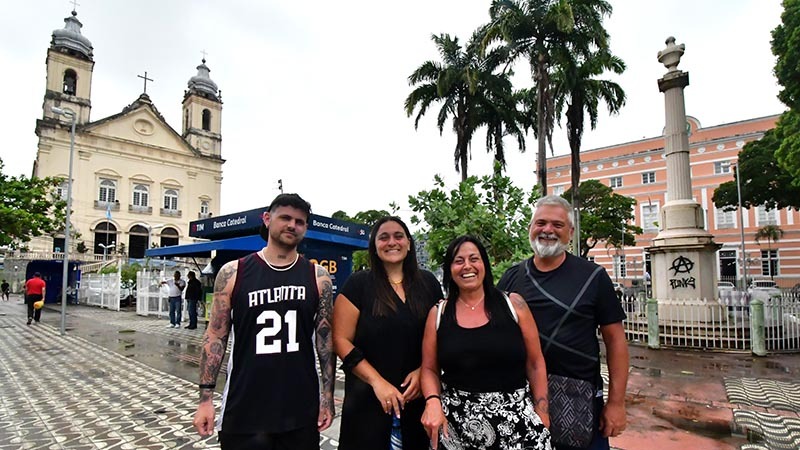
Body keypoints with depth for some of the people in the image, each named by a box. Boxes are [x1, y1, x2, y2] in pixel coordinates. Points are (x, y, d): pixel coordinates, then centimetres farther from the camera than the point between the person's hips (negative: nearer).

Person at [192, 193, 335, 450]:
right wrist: (205, 397, -2)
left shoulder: (318, 277, -1)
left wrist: (327, 396, 1)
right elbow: (216, 336, 1)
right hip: (244, 409, -1)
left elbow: (326, 339, 2)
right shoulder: (233, 273, -3)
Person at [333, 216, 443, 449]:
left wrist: (423, 371, -8)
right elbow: (341, 340, -8)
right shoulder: (358, 284, -5)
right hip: (368, 399, -2)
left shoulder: (428, 283, 3)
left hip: (419, 396, 3)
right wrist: (377, 381, -15)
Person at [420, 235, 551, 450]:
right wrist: (432, 401, -13)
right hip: (456, 420, 1)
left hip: (515, 417, 0)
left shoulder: (514, 304, -3)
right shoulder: (438, 314, 0)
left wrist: (541, 414, -1)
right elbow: (429, 369, 4)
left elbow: (535, 364, 2)